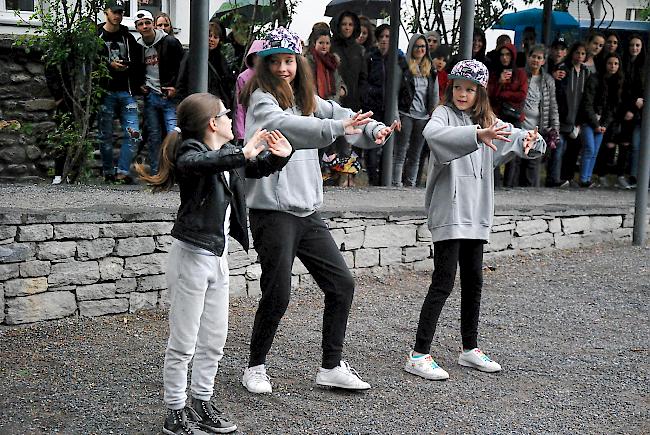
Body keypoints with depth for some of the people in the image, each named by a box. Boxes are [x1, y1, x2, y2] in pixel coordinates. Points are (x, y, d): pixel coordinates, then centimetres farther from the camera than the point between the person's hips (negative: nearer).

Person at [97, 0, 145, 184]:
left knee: (133, 134, -6)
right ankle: (108, 172, 13)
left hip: (127, 92, 3)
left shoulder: (128, 37, 14)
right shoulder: (96, 36, 3)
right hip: (105, 91, -3)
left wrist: (138, 85, 4)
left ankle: (123, 171, 0)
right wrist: (109, 65, -15)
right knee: (106, 135, 3)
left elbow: (138, 64, 16)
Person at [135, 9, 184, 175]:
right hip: (150, 96, 4)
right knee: (154, 136, 8)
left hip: (170, 95, -4)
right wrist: (140, 85, 6)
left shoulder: (170, 42, -5)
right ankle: (155, 173, 16)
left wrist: (175, 87, -8)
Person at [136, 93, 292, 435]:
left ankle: (201, 403, 30)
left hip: (218, 257, 8)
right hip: (192, 256, -8)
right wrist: (243, 153, -45)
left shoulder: (228, 154, 8)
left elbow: (258, 168, 22)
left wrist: (278, 156, 2)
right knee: (183, 343, 2)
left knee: (214, 341, 16)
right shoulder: (190, 154, -15)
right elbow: (200, 163, -39)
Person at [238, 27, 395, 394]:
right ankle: (256, 367, 21)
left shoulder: (305, 98, 14)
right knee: (277, 295, -1)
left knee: (342, 284, 6)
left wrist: (374, 129, -9)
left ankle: (332, 366, 17)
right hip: (273, 212, -7)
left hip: (308, 211, 7)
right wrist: (337, 127, -39)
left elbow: (340, 114, 12)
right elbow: (285, 125, -28)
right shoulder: (262, 98, -8)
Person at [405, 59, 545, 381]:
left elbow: (515, 137, 11)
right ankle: (418, 355, -5)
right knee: (443, 282, -9)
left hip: (476, 214, 7)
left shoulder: (487, 121, 15)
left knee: (473, 281, 13)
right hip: (448, 212, -7)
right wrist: (476, 134, -41)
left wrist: (529, 140, -14)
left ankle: (470, 349, 26)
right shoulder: (445, 114, -6)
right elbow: (433, 134, -29)